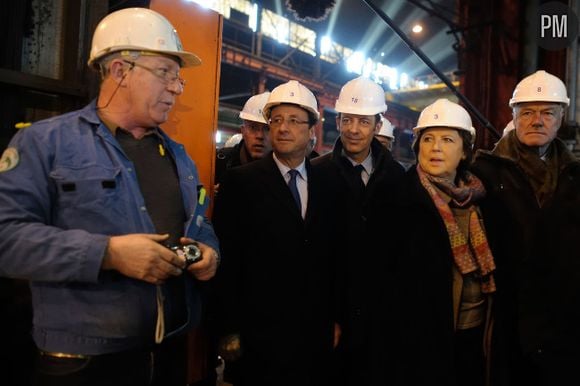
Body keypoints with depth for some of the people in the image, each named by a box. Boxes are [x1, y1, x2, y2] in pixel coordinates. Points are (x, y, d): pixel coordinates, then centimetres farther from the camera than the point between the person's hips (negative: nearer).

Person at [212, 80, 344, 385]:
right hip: (260, 334, -3)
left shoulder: (326, 186, 5)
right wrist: (229, 330, -9)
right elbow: (226, 260, -8)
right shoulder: (240, 181, -6)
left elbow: (334, 257, 8)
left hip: (317, 335, 4)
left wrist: (334, 319, 9)